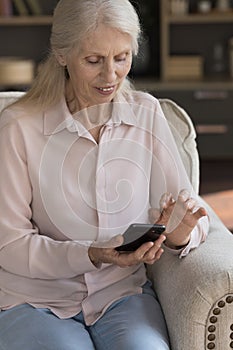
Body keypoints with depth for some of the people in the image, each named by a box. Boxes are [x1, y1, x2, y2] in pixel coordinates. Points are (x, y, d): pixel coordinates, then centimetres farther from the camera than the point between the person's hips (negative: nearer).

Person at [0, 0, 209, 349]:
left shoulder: (147, 114, 1)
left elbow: (190, 213, 2)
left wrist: (180, 236, -21)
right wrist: (93, 255, -23)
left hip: (123, 292, 2)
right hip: (35, 300, -1)